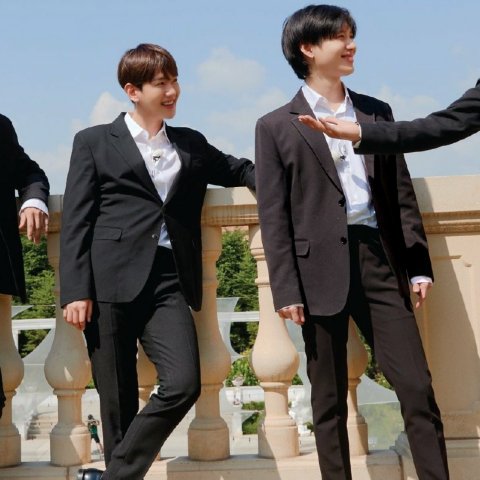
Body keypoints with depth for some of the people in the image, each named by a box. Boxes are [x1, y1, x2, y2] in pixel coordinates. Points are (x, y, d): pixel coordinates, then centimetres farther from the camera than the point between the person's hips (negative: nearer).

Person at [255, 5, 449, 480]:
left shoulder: (376, 112, 16)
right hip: (322, 267, -3)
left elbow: (401, 194, 14)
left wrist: (419, 264, 7)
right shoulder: (276, 127, 4)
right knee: (329, 400, 5)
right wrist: (286, 290, -9)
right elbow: (274, 216, -2)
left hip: (379, 259, 3)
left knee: (418, 388, 0)